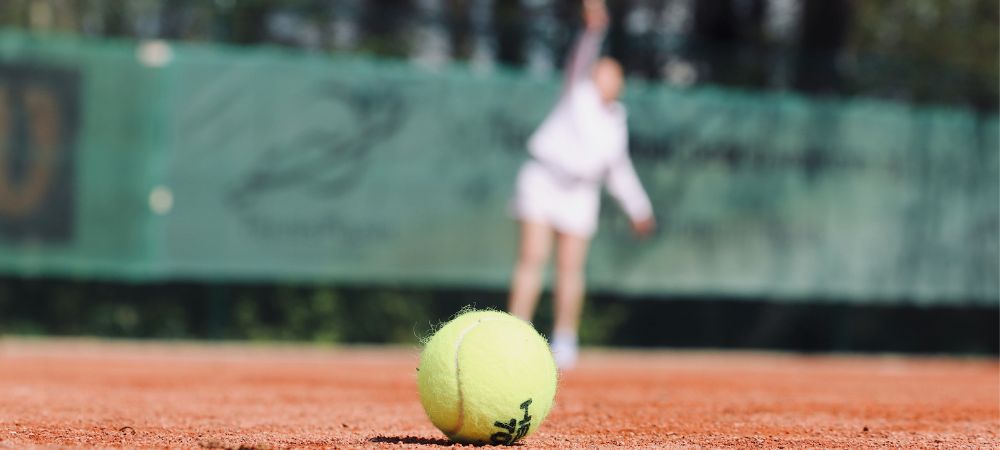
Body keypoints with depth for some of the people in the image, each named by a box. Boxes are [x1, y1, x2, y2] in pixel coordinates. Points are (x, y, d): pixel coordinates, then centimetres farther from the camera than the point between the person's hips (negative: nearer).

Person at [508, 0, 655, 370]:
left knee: (570, 267, -1)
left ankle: (564, 341, 11)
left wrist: (638, 208, 25)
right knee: (533, 258, -13)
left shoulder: (616, 121, 15)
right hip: (542, 177, -4)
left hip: (580, 191, 4)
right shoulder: (580, 92, 1)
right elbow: (581, 60, -19)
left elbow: (619, 170, 25)